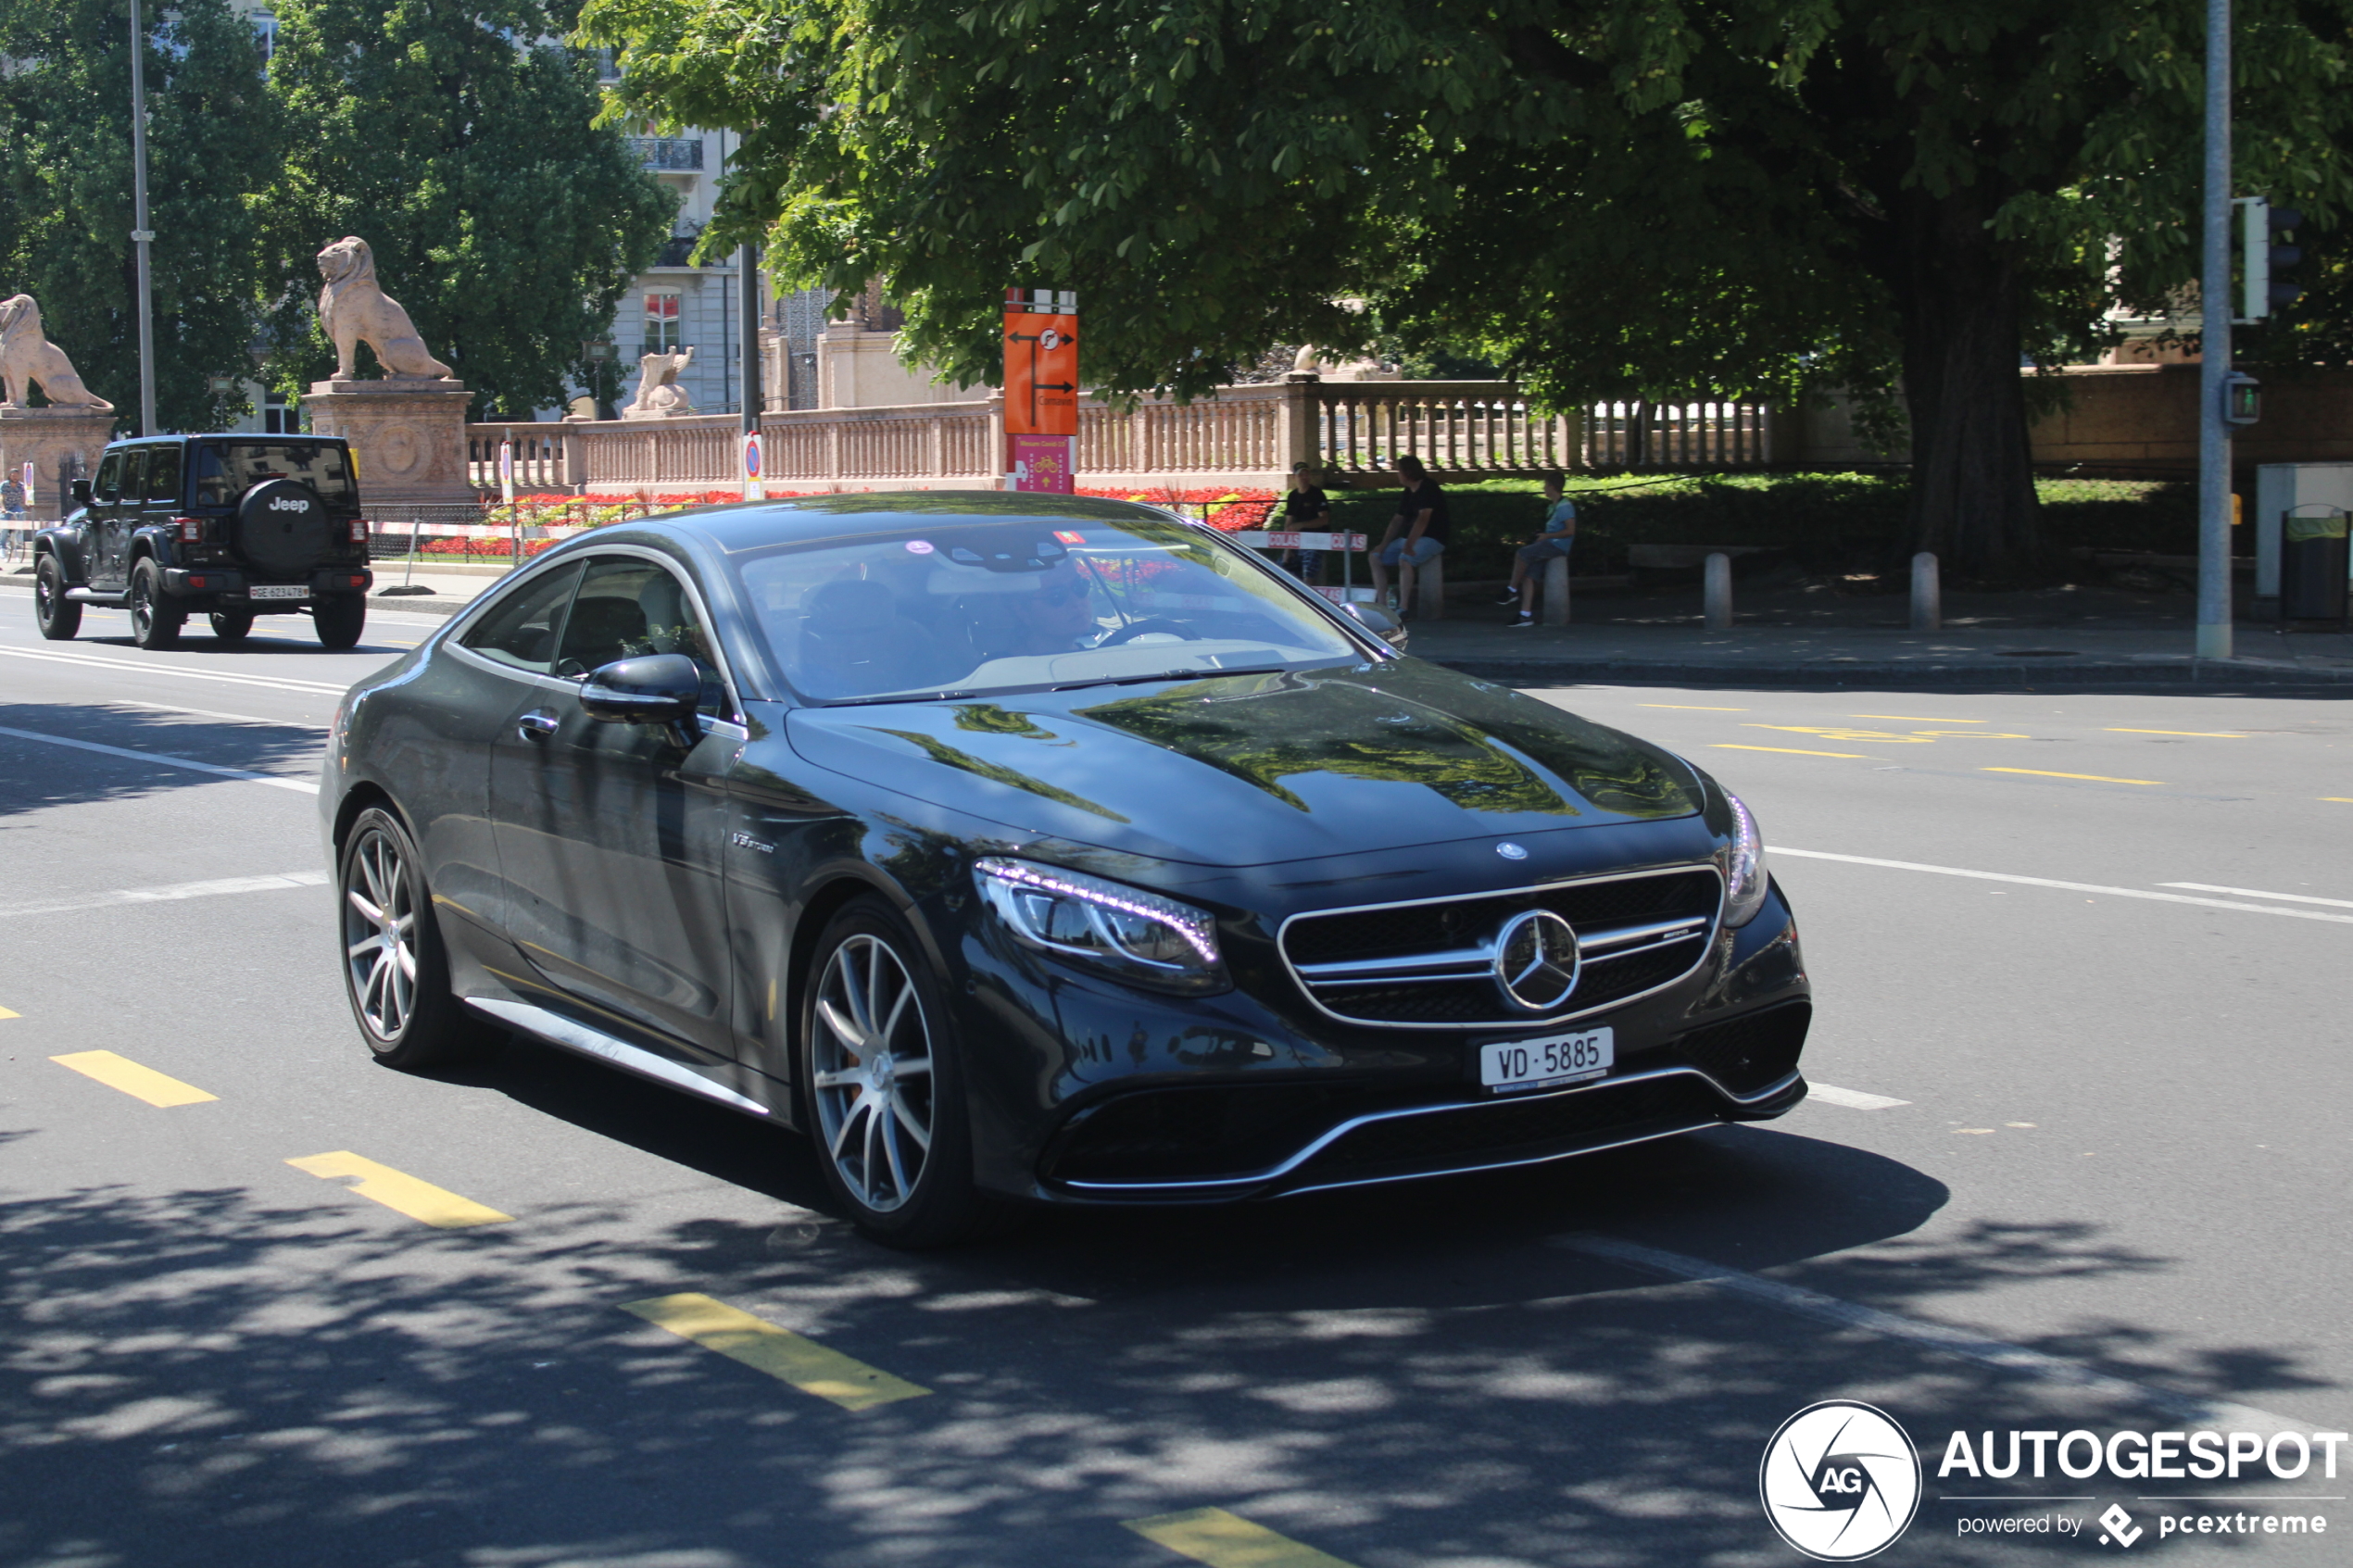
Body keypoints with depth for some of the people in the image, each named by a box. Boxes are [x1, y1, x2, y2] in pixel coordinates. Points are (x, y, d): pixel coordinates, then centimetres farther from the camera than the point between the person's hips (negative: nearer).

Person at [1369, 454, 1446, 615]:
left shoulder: (1428, 488, -15)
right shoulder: (1408, 492, 12)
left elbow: (1423, 519, -27)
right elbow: (1397, 520, 14)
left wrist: (1409, 545, -36)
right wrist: (1383, 545, 4)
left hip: (1431, 539, -10)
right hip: (1409, 539, 10)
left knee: (1404, 559, -37)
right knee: (1376, 557, 7)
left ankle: (1402, 608, -36)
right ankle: (1382, 605, 0)